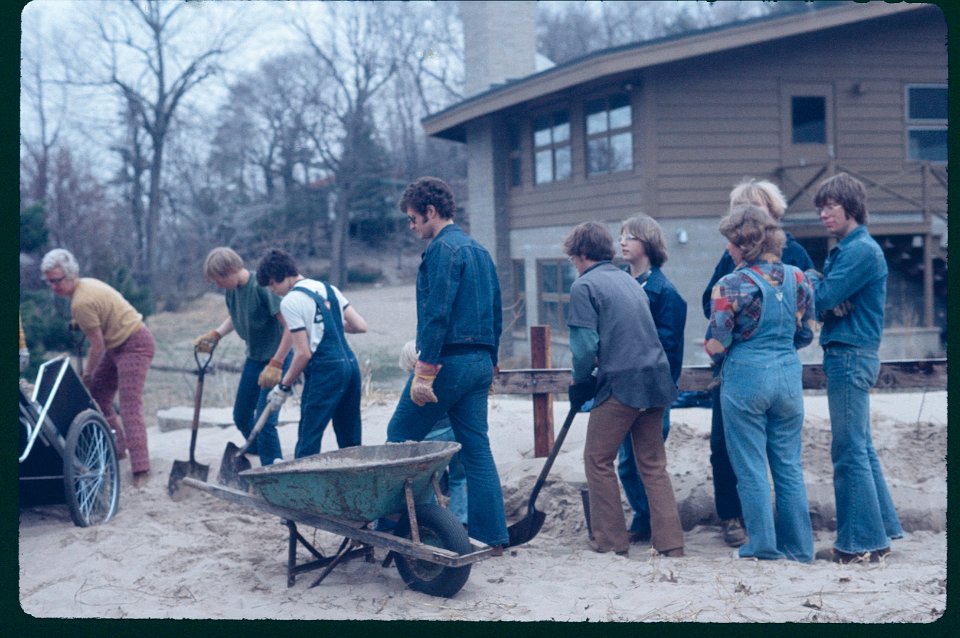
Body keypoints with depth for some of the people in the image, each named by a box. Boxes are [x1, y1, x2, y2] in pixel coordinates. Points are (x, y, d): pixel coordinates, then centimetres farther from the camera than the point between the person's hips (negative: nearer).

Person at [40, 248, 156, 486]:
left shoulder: (81, 302, -24)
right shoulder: (86, 283, 5)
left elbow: (97, 345, -18)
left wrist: (86, 374, -5)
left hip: (134, 346, -11)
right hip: (118, 344, 11)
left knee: (130, 406, -18)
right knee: (97, 395, 14)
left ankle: (141, 469, -24)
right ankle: (116, 447, 24)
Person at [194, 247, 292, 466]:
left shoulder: (261, 288, -26)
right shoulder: (231, 290, -2)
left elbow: (291, 326, -27)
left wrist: (275, 364, -28)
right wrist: (215, 335, 0)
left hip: (276, 358, -8)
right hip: (254, 358, 8)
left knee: (264, 421, -15)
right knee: (241, 417, 18)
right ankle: (256, 448, 44)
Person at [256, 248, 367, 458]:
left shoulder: (291, 301, -6)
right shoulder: (328, 289, 15)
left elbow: (304, 354, -10)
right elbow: (360, 326, 13)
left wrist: (283, 386, 1)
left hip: (324, 371, -8)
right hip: (350, 364, 8)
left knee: (308, 440, -5)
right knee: (350, 441, 11)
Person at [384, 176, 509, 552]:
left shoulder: (443, 249, -11)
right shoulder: (480, 251, 18)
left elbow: (437, 314, -19)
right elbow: (496, 314, 20)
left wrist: (423, 372, -20)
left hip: (449, 361, -9)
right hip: (480, 362, 9)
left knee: (400, 438, 3)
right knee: (476, 449, 8)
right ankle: (493, 538, 8)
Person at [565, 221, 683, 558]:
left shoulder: (584, 286, -5)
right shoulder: (629, 281, 18)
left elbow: (586, 345, -13)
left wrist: (580, 382, 5)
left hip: (621, 383, -7)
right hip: (656, 379, 7)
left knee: (598, 461, 7)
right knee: (653, 465, 11)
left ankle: (611, 540, 10)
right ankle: (670, 542, 7)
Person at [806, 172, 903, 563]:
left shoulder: (862, 250, -14)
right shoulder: (843, 250, 17)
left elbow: (821, 300, -18)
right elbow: (826, 300, 12)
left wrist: (809, 282, 0)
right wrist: (821, 293, -9)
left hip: (851, 355, -10)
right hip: (848, 355, 10)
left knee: (850, 452, -6)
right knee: (861, 448, 14)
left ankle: (860, 544, -1)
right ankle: (881, 530, 22)